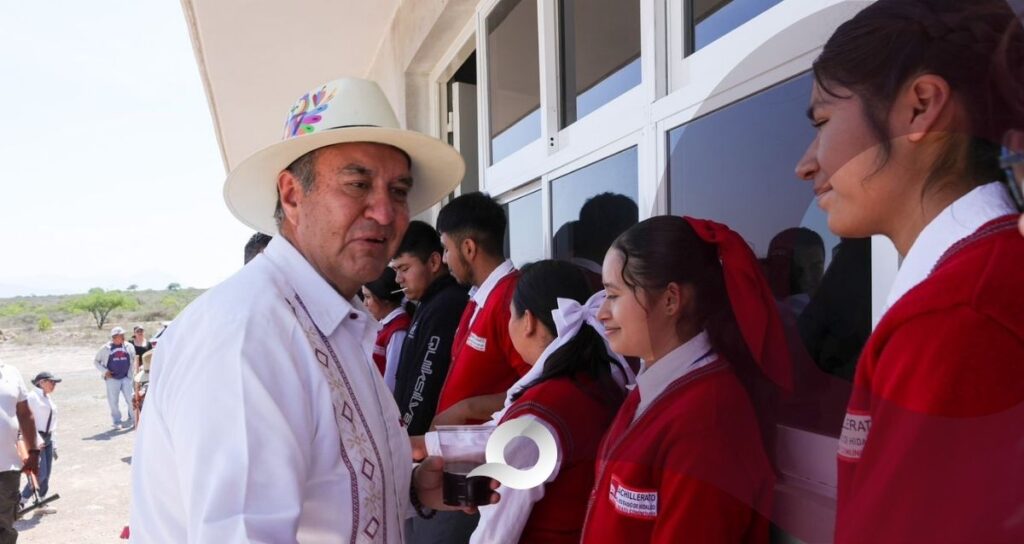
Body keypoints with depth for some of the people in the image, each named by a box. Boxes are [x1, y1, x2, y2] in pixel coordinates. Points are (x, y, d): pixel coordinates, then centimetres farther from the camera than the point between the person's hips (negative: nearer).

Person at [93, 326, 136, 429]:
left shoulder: (129, 347, 4)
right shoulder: (106, 348, -1)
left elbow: (133, 361, 14)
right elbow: (96, 361, 7)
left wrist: (131, 373, 5)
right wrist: (105, 371, -5)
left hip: (126, 378, 1)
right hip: (112, 378, -1)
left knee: (131, 399, -4)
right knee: (113, 401, 4)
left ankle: (132, 420, 8)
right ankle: (117, 422, 17)